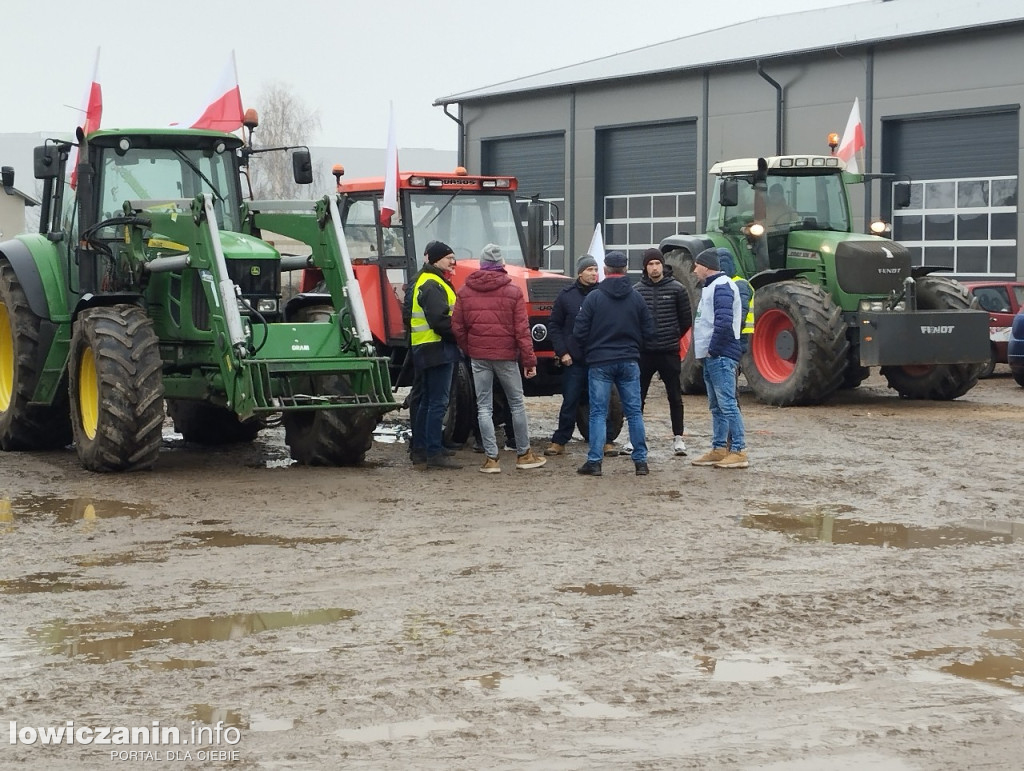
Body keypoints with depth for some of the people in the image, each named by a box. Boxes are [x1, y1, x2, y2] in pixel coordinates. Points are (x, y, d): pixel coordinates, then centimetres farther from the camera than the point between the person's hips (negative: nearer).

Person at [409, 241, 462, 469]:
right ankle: (434, 453, -10)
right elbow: (440, 321, -24)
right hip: (437, 349, -11)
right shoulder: (432, 285, -15)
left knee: (427, 401, 16)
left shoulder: (425, 282, 19)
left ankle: (420, 449, 22)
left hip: (428, 351, 11)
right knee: (438, 403, -10)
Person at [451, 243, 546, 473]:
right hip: (506, 355, -1)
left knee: (484, 408, 5)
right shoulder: (513, 291, -5)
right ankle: (523, 454, 17)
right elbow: (522, 330, -7)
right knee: (517, 404, 12)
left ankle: (491, 458, 1)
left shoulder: (465, 292, 2)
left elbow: (457, 327, 3)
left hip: (479, 357, 2)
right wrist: (529, 360, -3)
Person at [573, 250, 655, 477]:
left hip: (600, 362, -2)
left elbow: (579, 332, -8)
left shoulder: (594, 297, -8)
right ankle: (640, 460, 7)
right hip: (629, 361, 2)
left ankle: (594, 461, 0)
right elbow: (648, 330, 3)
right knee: (634, 412, 8)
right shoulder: (636, 297, 1)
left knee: (598, 413, 3)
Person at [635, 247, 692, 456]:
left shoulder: (677, 289, -2)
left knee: (675, 397, 3)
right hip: (644, 353, 1)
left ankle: (678, 437, 11)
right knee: (638, 396, 6)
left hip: (669, 353, -1)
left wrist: (673, 338, 10)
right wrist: (639, 338, 6)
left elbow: (686, 320, 6)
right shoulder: (637, 290, 2)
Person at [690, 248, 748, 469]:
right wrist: (707, 351, 12)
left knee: (727, 404, -11)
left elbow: (724, 322, -24)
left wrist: (712, 349, -17)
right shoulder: (711, 287, 19)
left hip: (720, 356, -11)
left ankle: (738, 451, -11)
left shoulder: (722, 287, -13)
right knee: (716, 406, 13)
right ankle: (719, 449, 18)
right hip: (711, 357, 11)